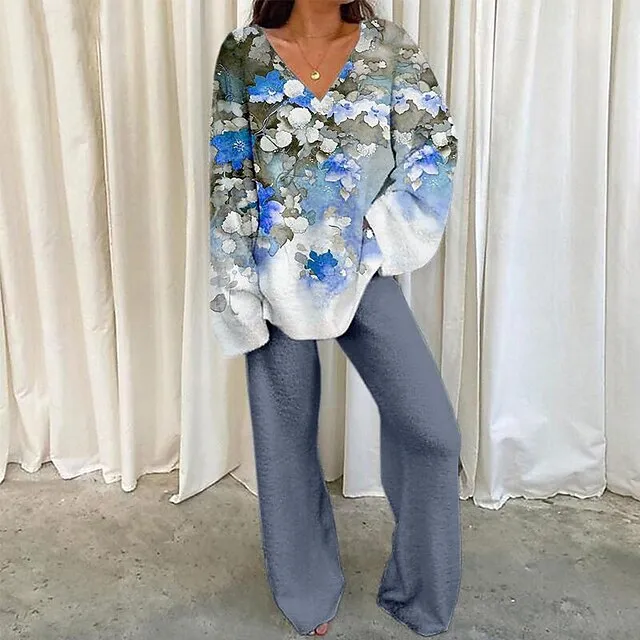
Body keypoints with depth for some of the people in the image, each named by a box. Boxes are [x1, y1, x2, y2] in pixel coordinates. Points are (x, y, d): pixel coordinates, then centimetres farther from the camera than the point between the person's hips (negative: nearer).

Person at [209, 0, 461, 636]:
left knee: (430, 430, -3)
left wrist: (382, 230, -6)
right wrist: (239, 296, -7)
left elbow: (436, 143, 3)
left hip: (363, 272, 1)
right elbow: (228, 182, -3)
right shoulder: (243, 54, -1)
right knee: (286, 438, 9)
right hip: (279, 275, -1)